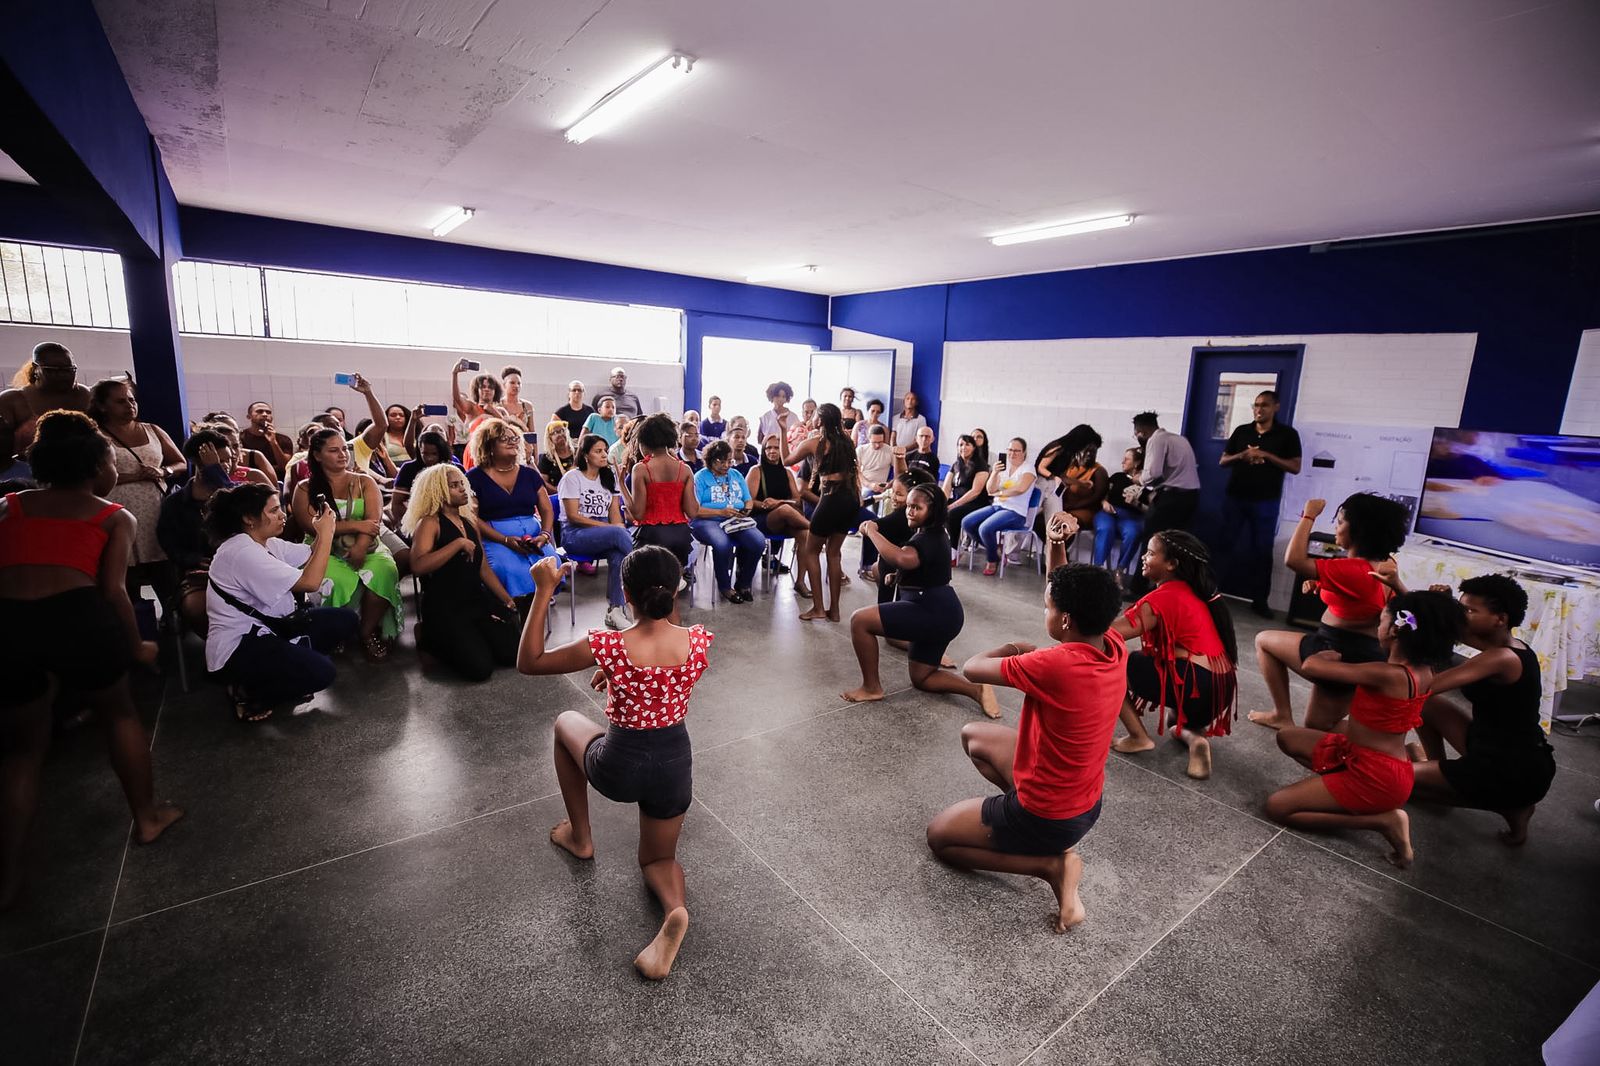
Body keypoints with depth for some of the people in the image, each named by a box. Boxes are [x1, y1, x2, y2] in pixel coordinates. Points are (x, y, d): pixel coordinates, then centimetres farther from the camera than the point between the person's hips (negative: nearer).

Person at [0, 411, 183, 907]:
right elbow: (113, 590, 1)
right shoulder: (116, 516, 12)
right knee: (118, 712, 25)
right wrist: (135, 646, 12)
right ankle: (147, 815, 36)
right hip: (74, 614, -3)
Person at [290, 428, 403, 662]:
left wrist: (360, 547, -20)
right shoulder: (305, 489, 12)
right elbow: (313, 526, -4)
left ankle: (368, 632, -15)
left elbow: (373, 521, -2)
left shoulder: (365, 482, 14)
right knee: (334, 579, -36)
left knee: (385, 570, -34)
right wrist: (355, 525, -12)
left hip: (365, 549, 1)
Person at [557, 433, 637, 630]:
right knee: (618, 533, -34)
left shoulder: (609, 476, 16)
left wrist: (618, 526, -13)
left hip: (604, 534, 4)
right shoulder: (572, 477, -1)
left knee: (618, 555, -33)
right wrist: (608, 527, -17)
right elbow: (573, 516, -9)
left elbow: (614, 510, 11)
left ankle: (616, 610, -30)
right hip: (574, 534, -4)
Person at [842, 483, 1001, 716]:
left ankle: (871, 687, -1)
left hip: (933, 613, -11)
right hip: (940, 612, 11)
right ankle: (977, 690, 7)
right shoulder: (934, 534, 15)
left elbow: (902, 559, -40)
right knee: (921, 677, 20)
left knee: (859, 621, -12)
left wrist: (872, 531, -28)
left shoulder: (928, 539, -18)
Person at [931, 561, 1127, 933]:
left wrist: (1013, 648, -4)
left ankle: (1052, 863, 0)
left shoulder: (1056, 665, -36)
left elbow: (972, 668, -21)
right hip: (1087, 803, 8)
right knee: (973, 735, 23)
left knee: (938, 836, 14)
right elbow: (1076, 598, 5)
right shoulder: (1114, 647, -14)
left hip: (1048, 818, -8)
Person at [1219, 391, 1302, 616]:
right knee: (1227, 544, 7)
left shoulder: (1287, 434, 0)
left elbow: (1295, 467, -5)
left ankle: (1259, 599, 8)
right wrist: (1242, 455, -13)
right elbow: (1223, 461, 7)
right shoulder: (1241, 431, 7)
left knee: (1263, 549, 1)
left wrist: (1266, 455, -17)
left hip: (1266, 501, -2)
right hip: (1235, 497, 2)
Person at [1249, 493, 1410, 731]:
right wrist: (1321, 585, 3)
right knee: (1319, 726, 22)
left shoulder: (1354, 570, -25)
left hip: (1338, 653, -9)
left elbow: (1293, 559, -28)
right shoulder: (1387, 566, 4)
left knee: (1264, 640, 13)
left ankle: (1282, 715, 14)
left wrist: (1308, 516, -19)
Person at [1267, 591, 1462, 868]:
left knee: (1276, 807, -8)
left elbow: (1310, 666, -22)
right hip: (1382, 764, 9)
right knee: (1287, 736, 16)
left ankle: (1383, 821, -5)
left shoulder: (1387, 675, -29)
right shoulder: (1423, 671, -2)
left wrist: (1330, 655, 0)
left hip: (1376, 777, -9)